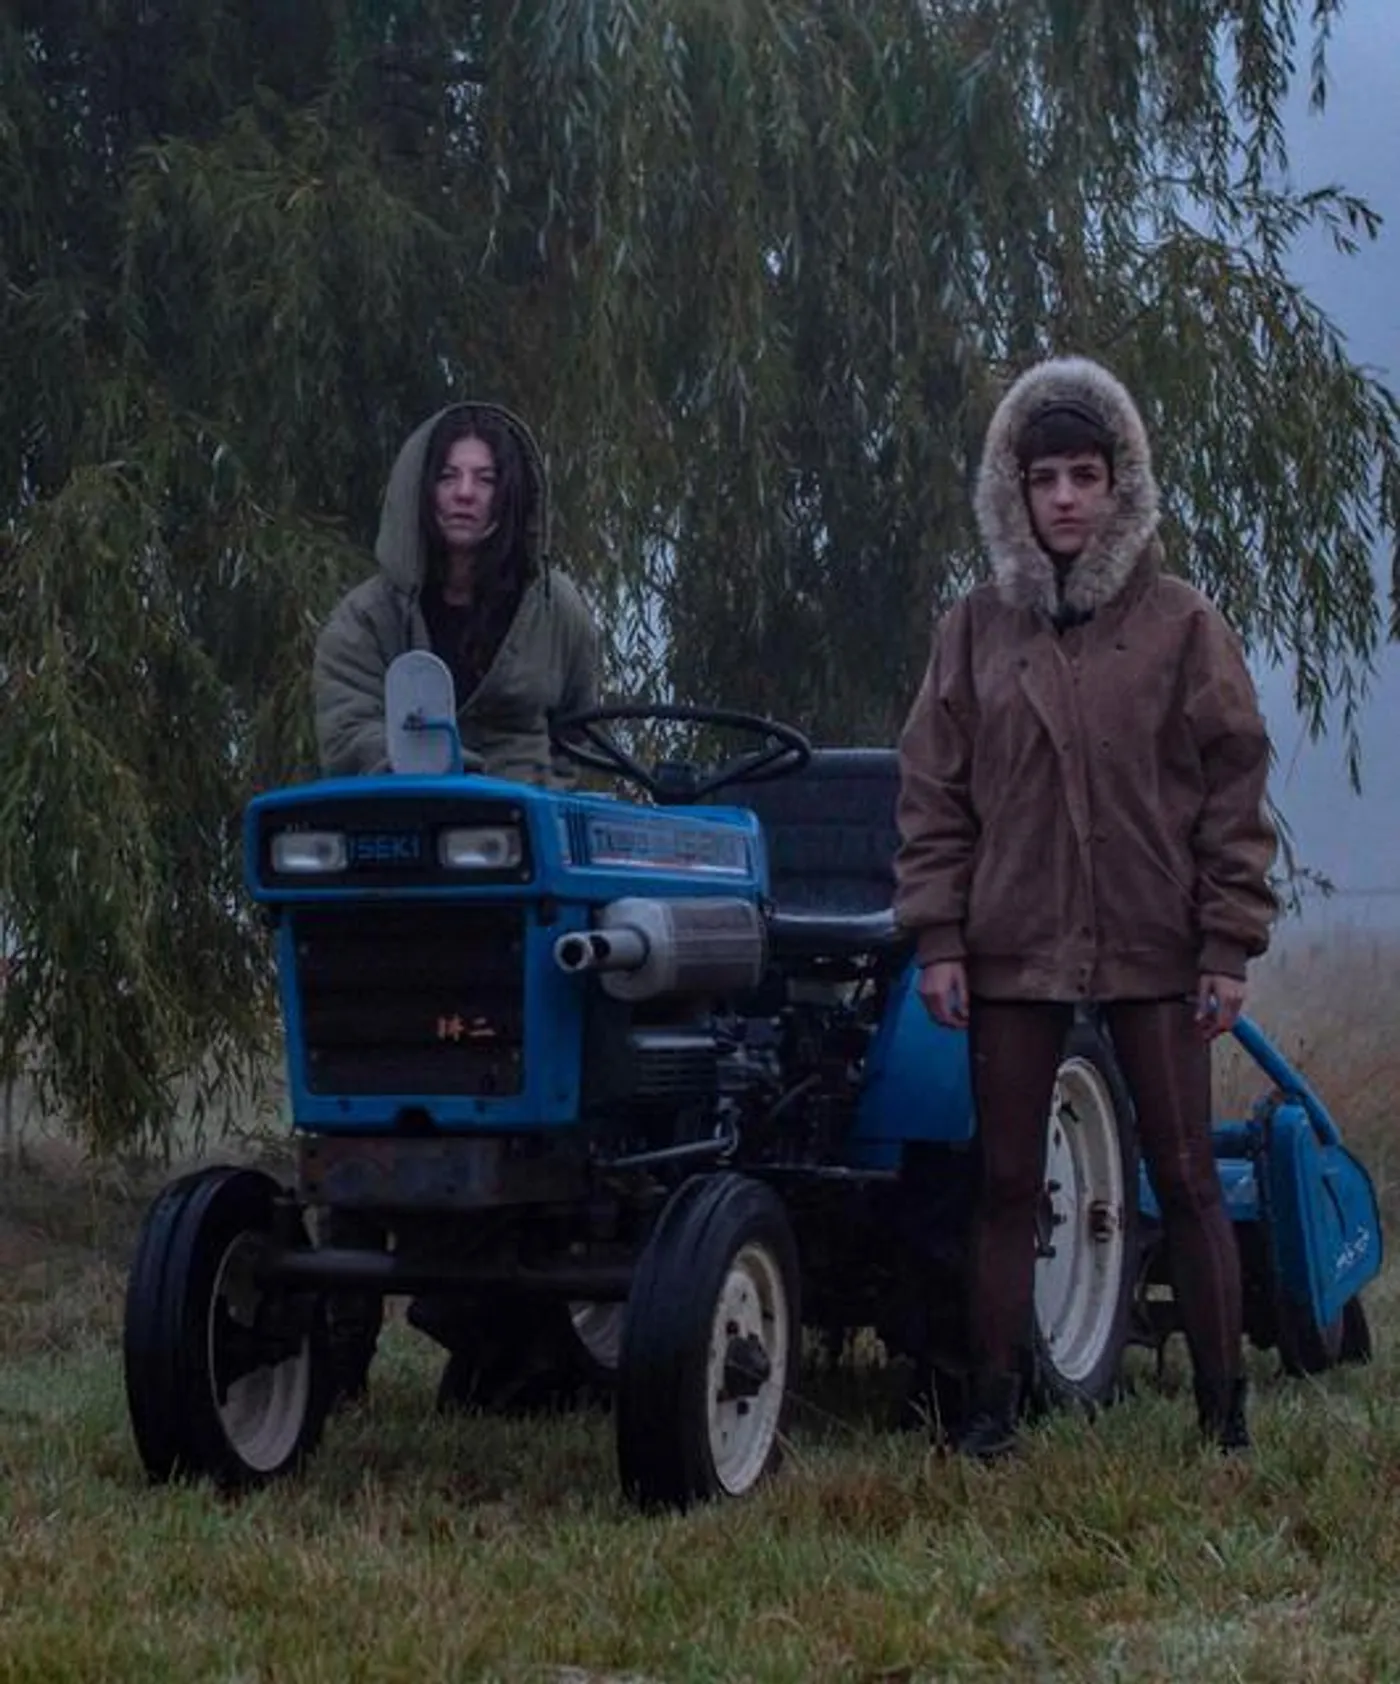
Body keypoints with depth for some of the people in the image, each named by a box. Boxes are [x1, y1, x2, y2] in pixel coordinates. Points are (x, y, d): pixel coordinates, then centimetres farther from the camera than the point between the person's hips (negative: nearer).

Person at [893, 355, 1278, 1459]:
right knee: (1007, 1184, 6)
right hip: (1013, 948, 2)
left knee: (1187, 1180, 3)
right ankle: (996, 1402, 13)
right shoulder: (977, 630, 6)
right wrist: (938, 937, -2)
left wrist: (1230, 946, -5)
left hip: (1152, 949, -2)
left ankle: (1225, 1408, 10)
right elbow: (934, 792, 6)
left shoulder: (1181, 625, 1)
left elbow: (1234, 790, 1)